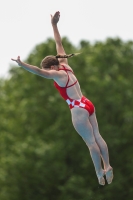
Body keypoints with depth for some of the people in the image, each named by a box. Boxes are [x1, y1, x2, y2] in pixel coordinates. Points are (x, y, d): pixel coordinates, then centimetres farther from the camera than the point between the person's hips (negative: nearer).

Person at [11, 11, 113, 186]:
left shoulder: (58, 74, -17)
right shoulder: (65, 66, 5)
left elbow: (40, 72, -33)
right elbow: (59, 44, 12)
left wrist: (22, 64, -43)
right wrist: (54, 25, 16)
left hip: (79, 110, -9)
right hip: (87, 105, 9)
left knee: (91, 142, 0)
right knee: (97, 137, 13)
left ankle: (100, 174, 7)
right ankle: (107, 167, 18)